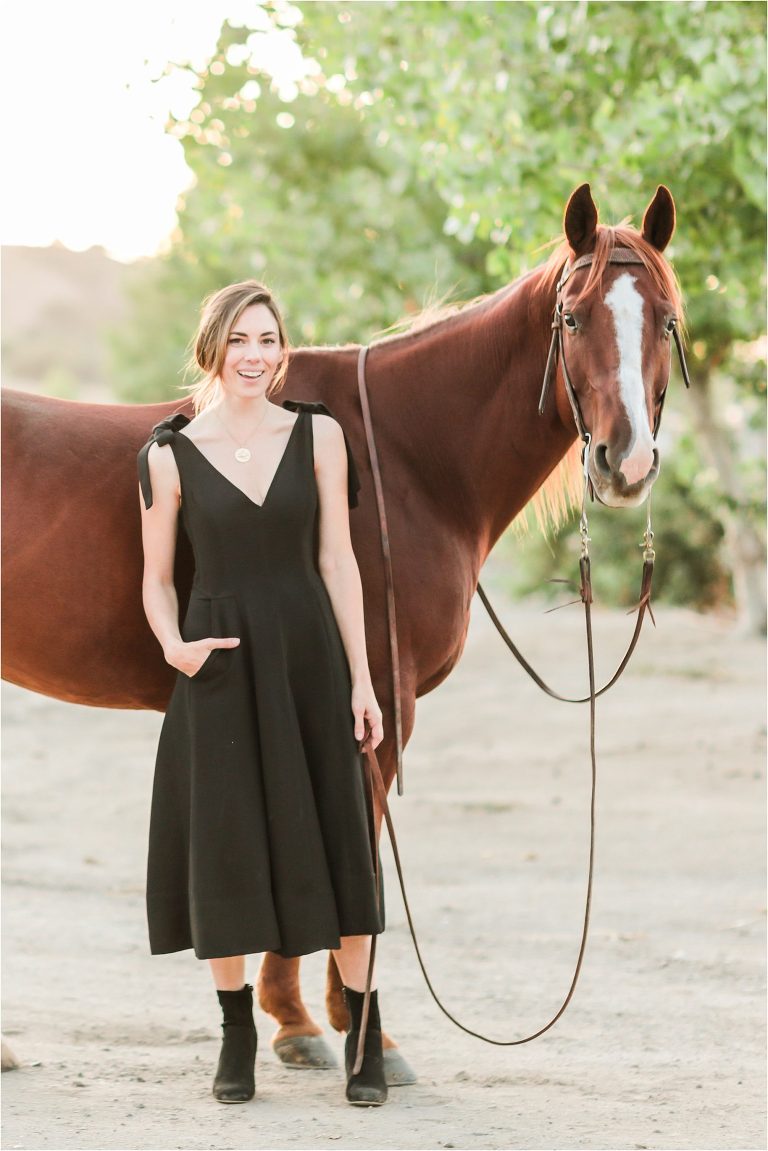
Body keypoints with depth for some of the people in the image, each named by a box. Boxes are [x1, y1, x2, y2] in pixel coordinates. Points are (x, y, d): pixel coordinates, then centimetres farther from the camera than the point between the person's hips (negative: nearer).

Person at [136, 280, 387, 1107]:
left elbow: (336, 559, 2)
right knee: (223, 844, 5)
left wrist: (360, 677, -1)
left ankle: (364, 1036, 15)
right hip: (219, 665, -1)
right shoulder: (170, 455, -2)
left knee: (333, 840, 4)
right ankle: (237, 1035, 21)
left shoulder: (318, 435, 2)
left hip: (308, 652, 1)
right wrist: (172, 643, -16)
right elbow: (156, 577, 3)